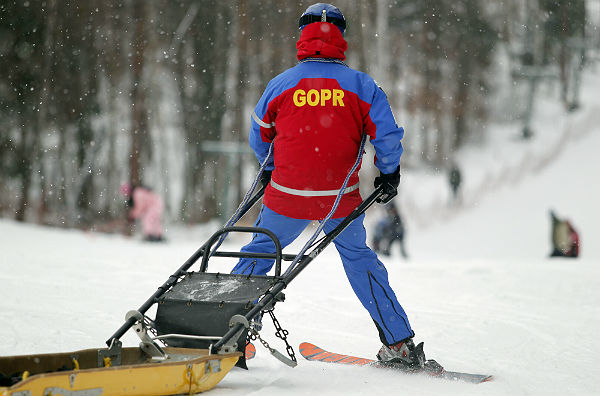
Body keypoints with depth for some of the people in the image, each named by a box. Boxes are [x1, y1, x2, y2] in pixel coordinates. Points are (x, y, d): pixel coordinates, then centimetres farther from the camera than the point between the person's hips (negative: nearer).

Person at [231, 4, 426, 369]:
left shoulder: (282, 84, 0)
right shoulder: (360, 85, -3)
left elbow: (259, 136, 13)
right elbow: (386, 133, -4)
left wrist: (269, 169, 32)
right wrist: (389, 175, 14)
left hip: (287, 195, -1)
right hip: (341, 199, 1)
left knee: (259, 254, 17)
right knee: (360, 261, 18)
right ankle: (400, 343, 16)